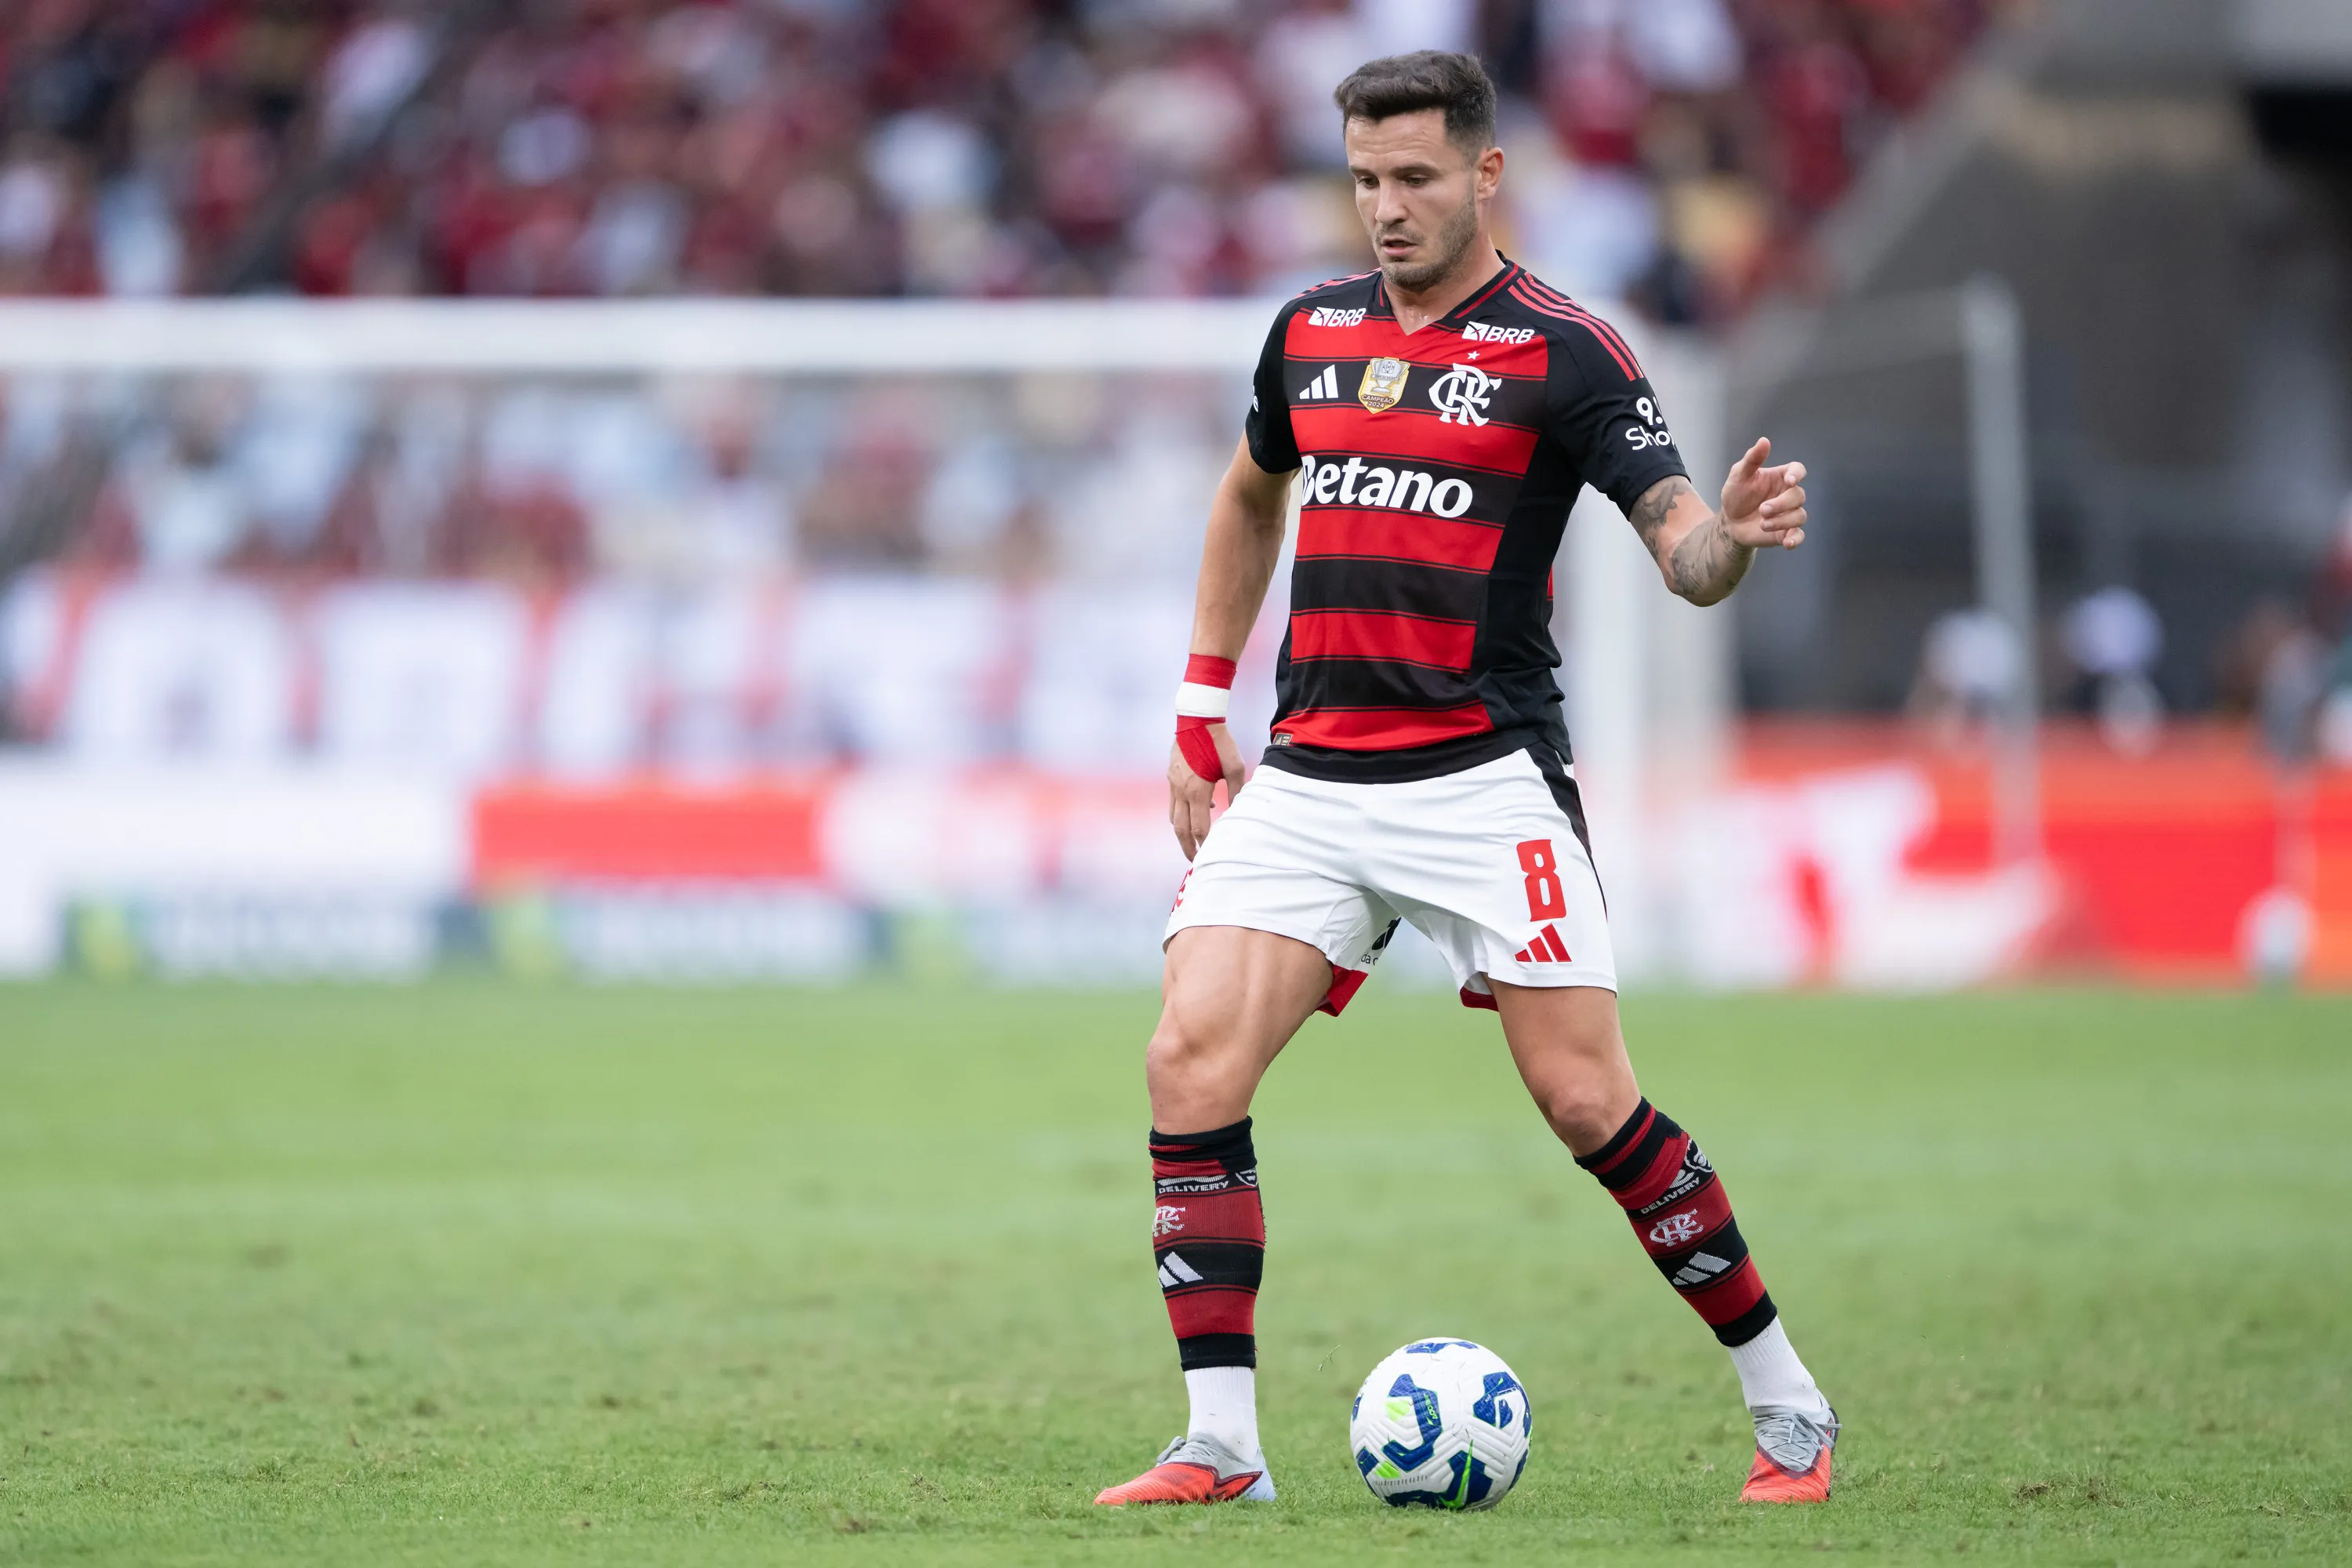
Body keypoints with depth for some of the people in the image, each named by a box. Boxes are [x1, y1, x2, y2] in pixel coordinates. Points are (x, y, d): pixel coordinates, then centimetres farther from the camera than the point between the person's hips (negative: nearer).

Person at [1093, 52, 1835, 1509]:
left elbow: (1683, 549, -12)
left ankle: (1787, 1404, 8)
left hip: (1484, 774, -5)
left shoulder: (1562, 349, -4)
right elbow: (1250, 499, 30)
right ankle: (1222, 1445, -7)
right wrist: (1204, 710, 25)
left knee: (1585, 1099, -8)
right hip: (1307, 777, 5)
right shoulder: (1310, 332, 12)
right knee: (1191, 1063, -12)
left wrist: (1733, 533, -36)